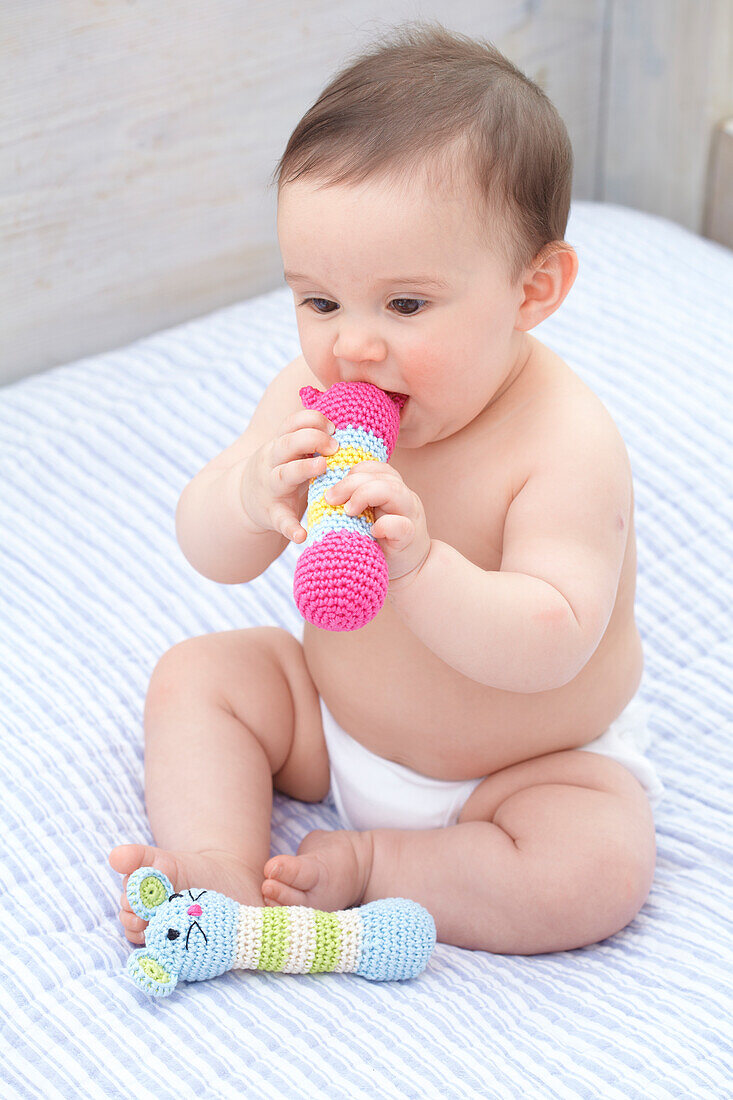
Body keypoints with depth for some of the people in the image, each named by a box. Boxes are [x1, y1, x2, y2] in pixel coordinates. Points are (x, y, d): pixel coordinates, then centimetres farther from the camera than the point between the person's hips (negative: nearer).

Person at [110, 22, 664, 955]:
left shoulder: (567, 446, -30)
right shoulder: (310, 397, -14)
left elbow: (550, 647, -37)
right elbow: (208, 553, -10)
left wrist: (418, 566, -53)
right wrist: (253, 499, -35)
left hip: (531, 763, -5)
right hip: (336, 719, 5)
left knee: (599, 872, -28)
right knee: (194, 675, -3)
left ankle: (360, 863, -12)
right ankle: (220, 870, -19)